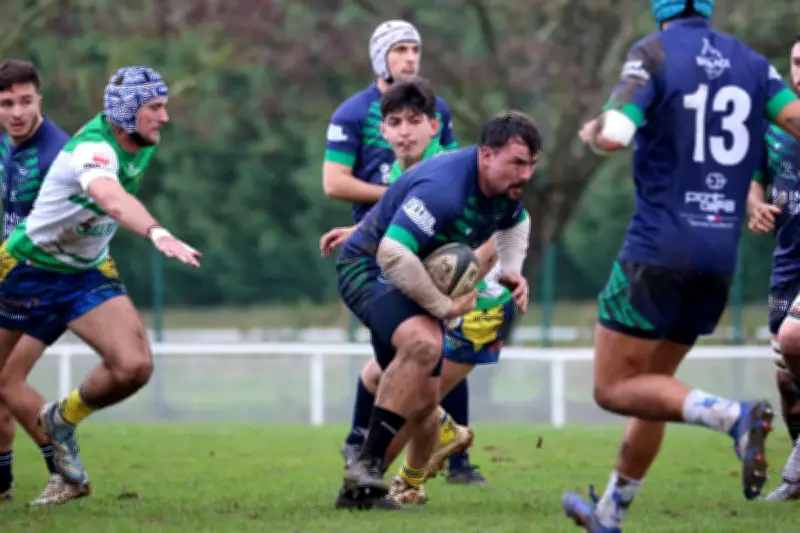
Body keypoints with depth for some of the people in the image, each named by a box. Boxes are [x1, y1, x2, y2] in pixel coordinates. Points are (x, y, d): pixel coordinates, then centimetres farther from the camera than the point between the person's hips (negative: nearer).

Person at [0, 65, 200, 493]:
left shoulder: (141, 146, -5)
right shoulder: (93, 149, -31)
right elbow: (113, 200, -54)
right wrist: (157, 233, -70)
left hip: (88, 271, 6)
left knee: (134, 367, -13)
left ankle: (61, 421, 11)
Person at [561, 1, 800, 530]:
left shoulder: (655, 53, -7)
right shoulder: (751, 62, 7)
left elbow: (613, 135, -20)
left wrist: (592, 131, 1)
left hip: (659, 246, -6)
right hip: (722, 253, 6)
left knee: (615, 390, -1)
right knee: (650, 384, 20)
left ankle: (735, 415, -24)